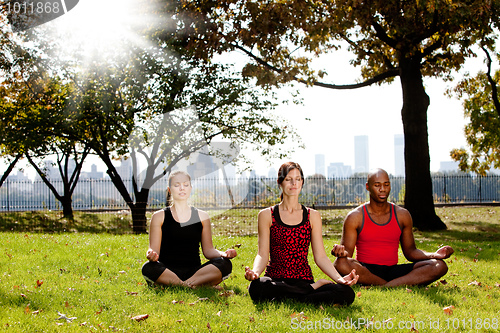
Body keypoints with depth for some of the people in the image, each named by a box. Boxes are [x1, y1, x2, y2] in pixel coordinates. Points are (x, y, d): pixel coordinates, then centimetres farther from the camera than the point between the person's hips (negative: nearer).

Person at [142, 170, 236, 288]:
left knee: (225, 264, -25)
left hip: (194, 271, 2)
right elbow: (154, 249, 2)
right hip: (167, 271, -2)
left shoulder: (202, 217, 15)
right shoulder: (159, 217, 9)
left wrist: (223, 254, -10)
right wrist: (151, 254, -23)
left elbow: (208, 250, 12)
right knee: (148, 268, -36)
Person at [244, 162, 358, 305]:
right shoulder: (267, 215, 6)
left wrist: (339, 278, -10)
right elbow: (262, 254, -1)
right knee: (256, 287, -39)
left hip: (305, 280, 1)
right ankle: (314, 288, -18)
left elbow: (320, 256, 7)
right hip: (275, 281, -1)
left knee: (347, 293, -26)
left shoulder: (313, 216, 12)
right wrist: (255, 272, -24)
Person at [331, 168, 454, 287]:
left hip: (393, 271, 3)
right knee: (341, 263, -38)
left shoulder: (402, 215, 11)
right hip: (365, 271, -3)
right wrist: (342, 252, -29)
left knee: (439, 266, -18)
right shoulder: (355, 217, 1)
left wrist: (434, 255, -4)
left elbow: (410, 251, 15)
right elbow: (347, 251, -3)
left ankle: (387, 287, -34)